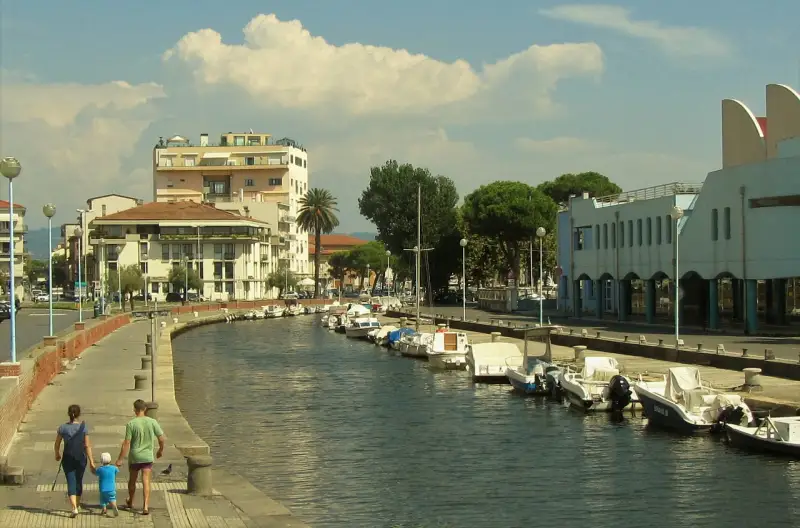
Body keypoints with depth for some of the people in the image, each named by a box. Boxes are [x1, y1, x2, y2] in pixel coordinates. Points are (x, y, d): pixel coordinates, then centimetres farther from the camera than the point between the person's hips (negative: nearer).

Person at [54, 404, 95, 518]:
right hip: (81, 458, 0)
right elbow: (87, 445, -11)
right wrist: (91, 461, -7)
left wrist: (57, 454, 20)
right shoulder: (83, 427, -11)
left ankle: (74, 508, -17)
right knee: (79, 481, 19)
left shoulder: (63, 427, -7)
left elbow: (57, 444, 0)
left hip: (68, 458, 0)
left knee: (71, 482, -1)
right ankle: (77, 505, 34)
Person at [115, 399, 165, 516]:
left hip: (134, 457, -1)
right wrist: (161, 450, 17)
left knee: (132, 480, 19)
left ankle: (130, 502, 38)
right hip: (148, 456, 1)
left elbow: (126, 443, -14)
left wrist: (120, 459, -10)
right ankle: (146, 506, -10)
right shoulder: (152, 422, -6)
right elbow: (161, 438, -2)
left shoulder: (131, 424, -13)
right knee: (146, 482, 1)